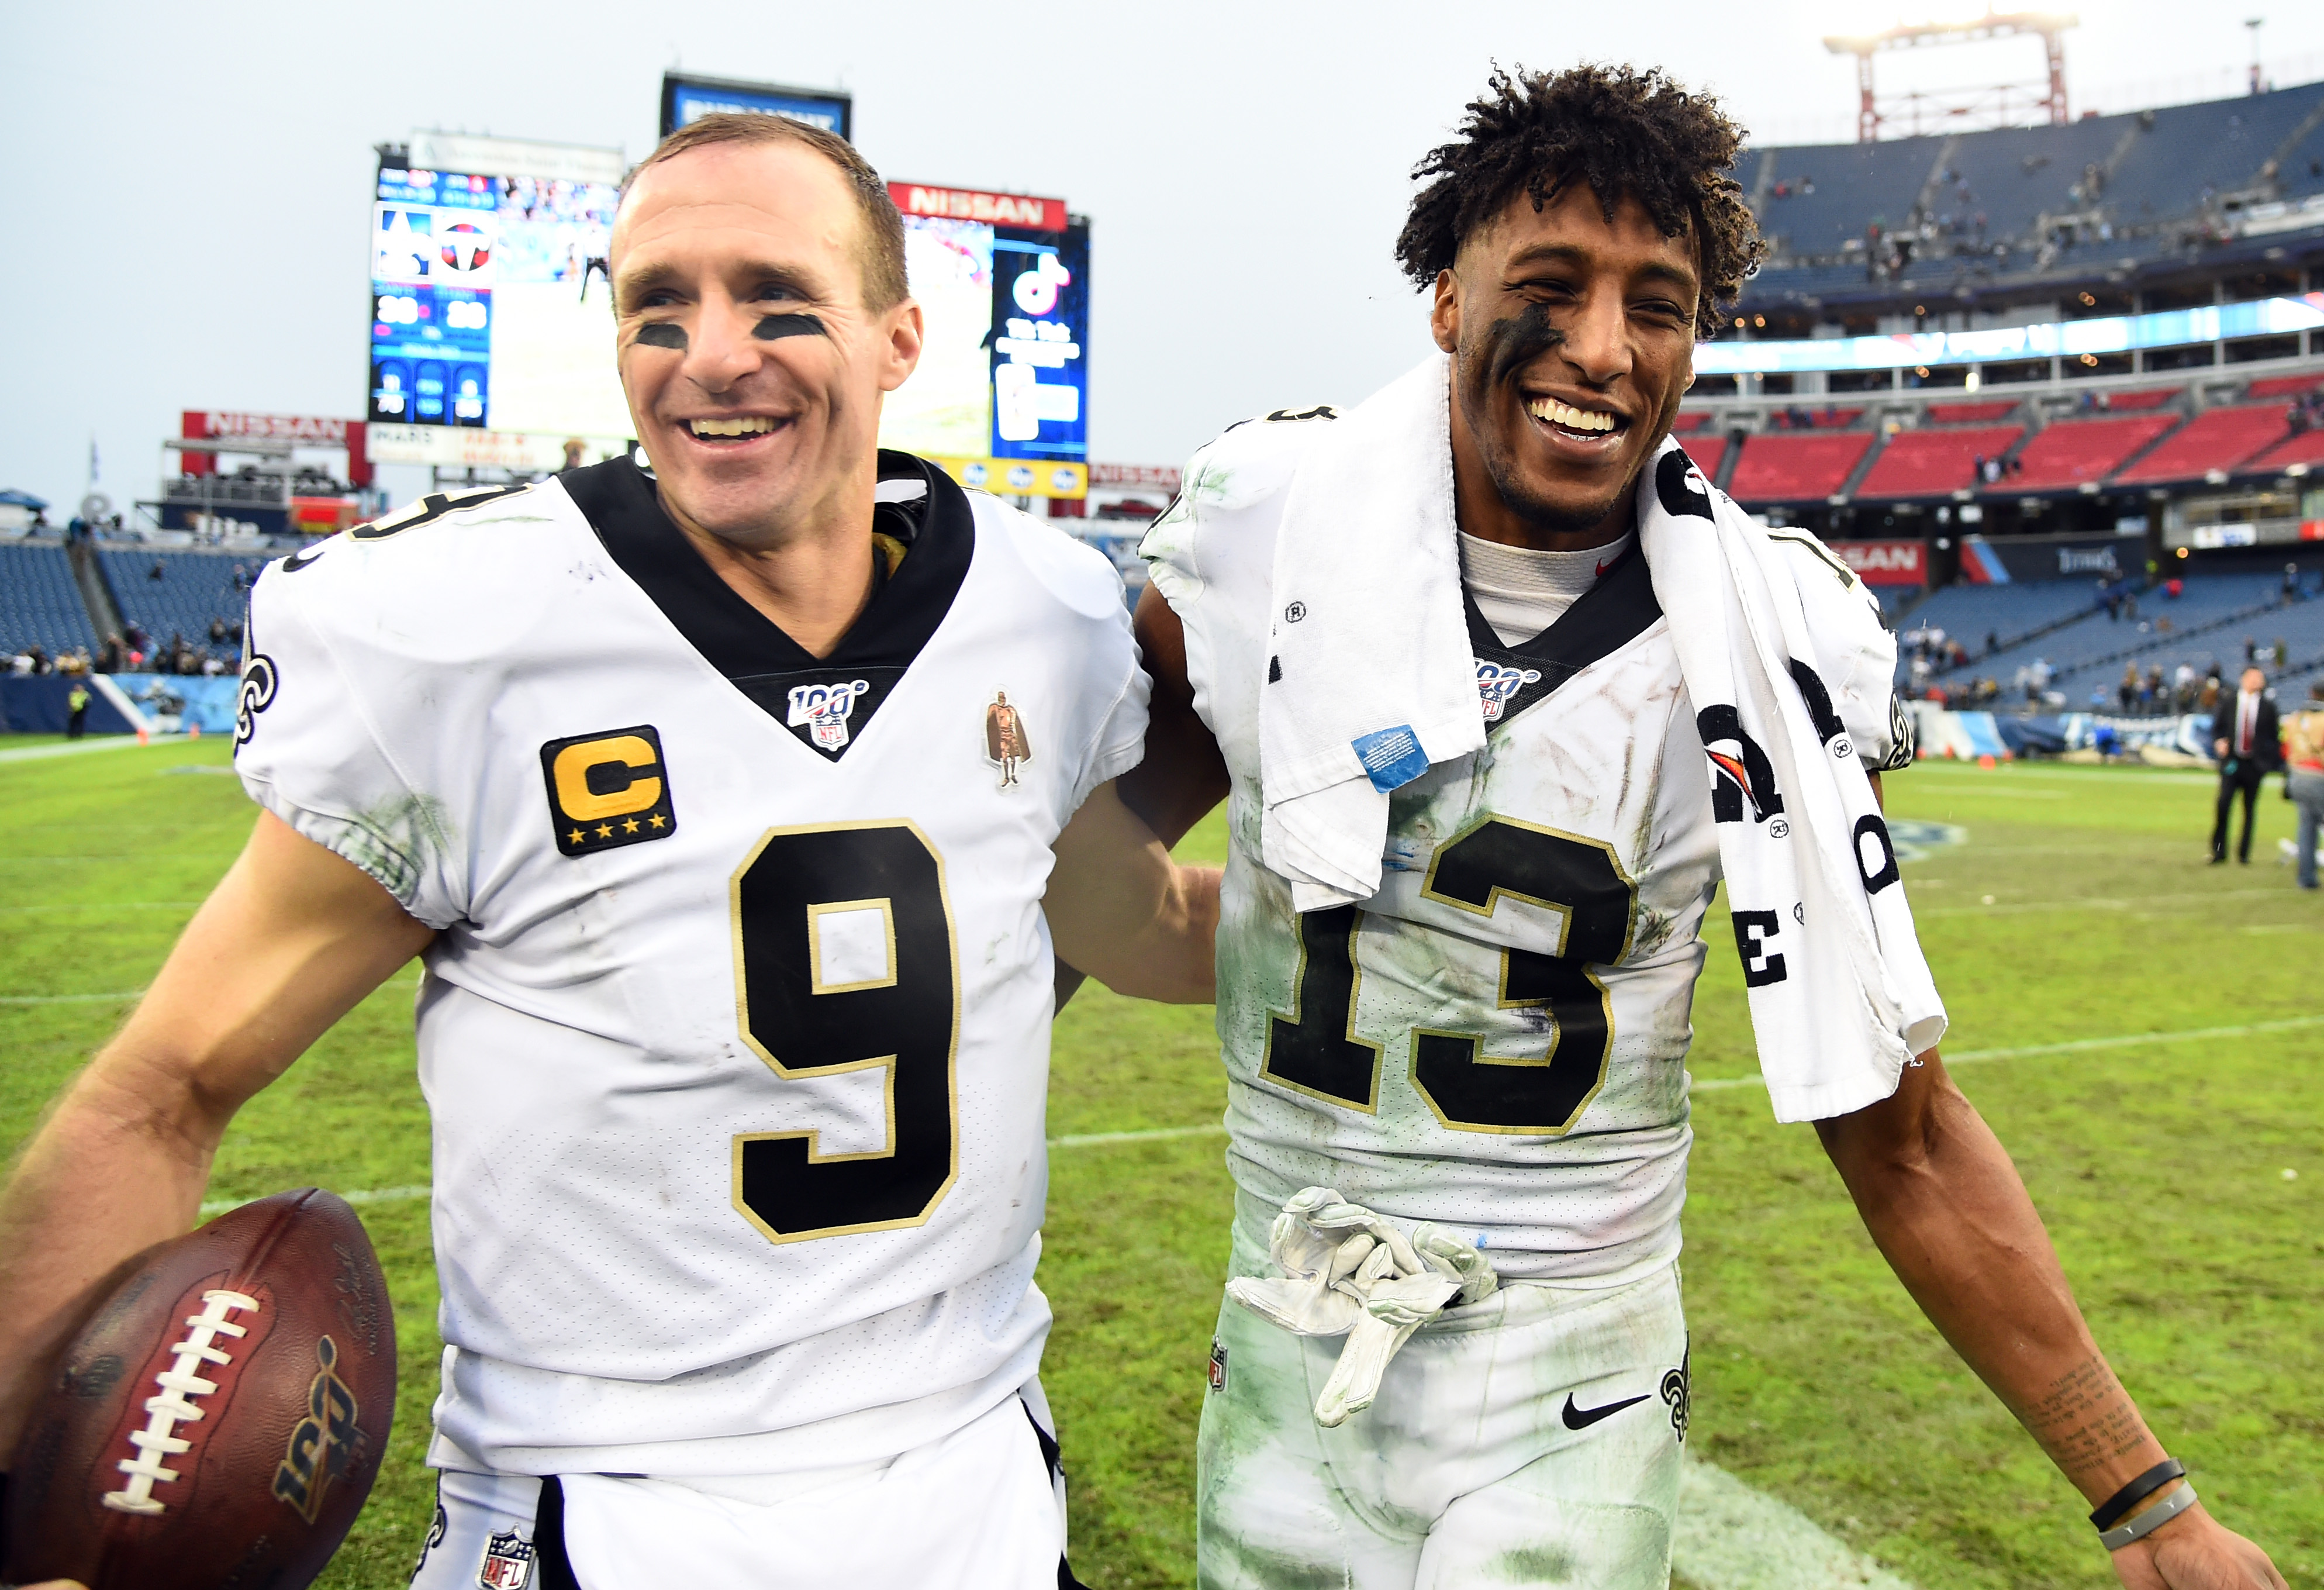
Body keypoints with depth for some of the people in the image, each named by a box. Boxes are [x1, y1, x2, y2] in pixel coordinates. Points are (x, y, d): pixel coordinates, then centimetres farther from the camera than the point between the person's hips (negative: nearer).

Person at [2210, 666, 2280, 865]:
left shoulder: (2268, 707, 5)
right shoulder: (2228, 702, 6)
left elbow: (2273, 736, 7)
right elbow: (2216, 727, 12)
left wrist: (2268, 762, 1)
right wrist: (2219, 742, -8)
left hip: (2255, 764, 1)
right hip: (2231, 761, 0)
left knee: (2249, 809, 4)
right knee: (2223, 803, -13)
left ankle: (2244, 854, 11)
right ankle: (2219, 851, -3)